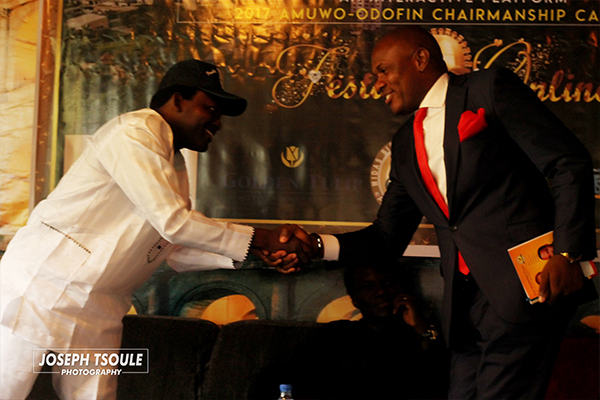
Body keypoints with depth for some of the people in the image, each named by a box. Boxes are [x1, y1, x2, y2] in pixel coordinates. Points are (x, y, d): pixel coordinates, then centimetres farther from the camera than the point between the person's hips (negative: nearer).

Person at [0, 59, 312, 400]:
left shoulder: (176, 166, 16)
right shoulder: (133, 132, -14)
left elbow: (178, 251, 13)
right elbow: (172, 222, -21)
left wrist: (255, 253, 1)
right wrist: (262, 239, -14)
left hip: (99, 309, 9)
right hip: (45, 285, -9)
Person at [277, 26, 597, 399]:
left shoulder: (490, 88, 2)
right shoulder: (406, 145, 21)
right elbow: (387, 237, 22)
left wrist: (568, 253, -14)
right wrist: (318, 246, 6)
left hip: (526, 286, -6)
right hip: (467, 305, 7)